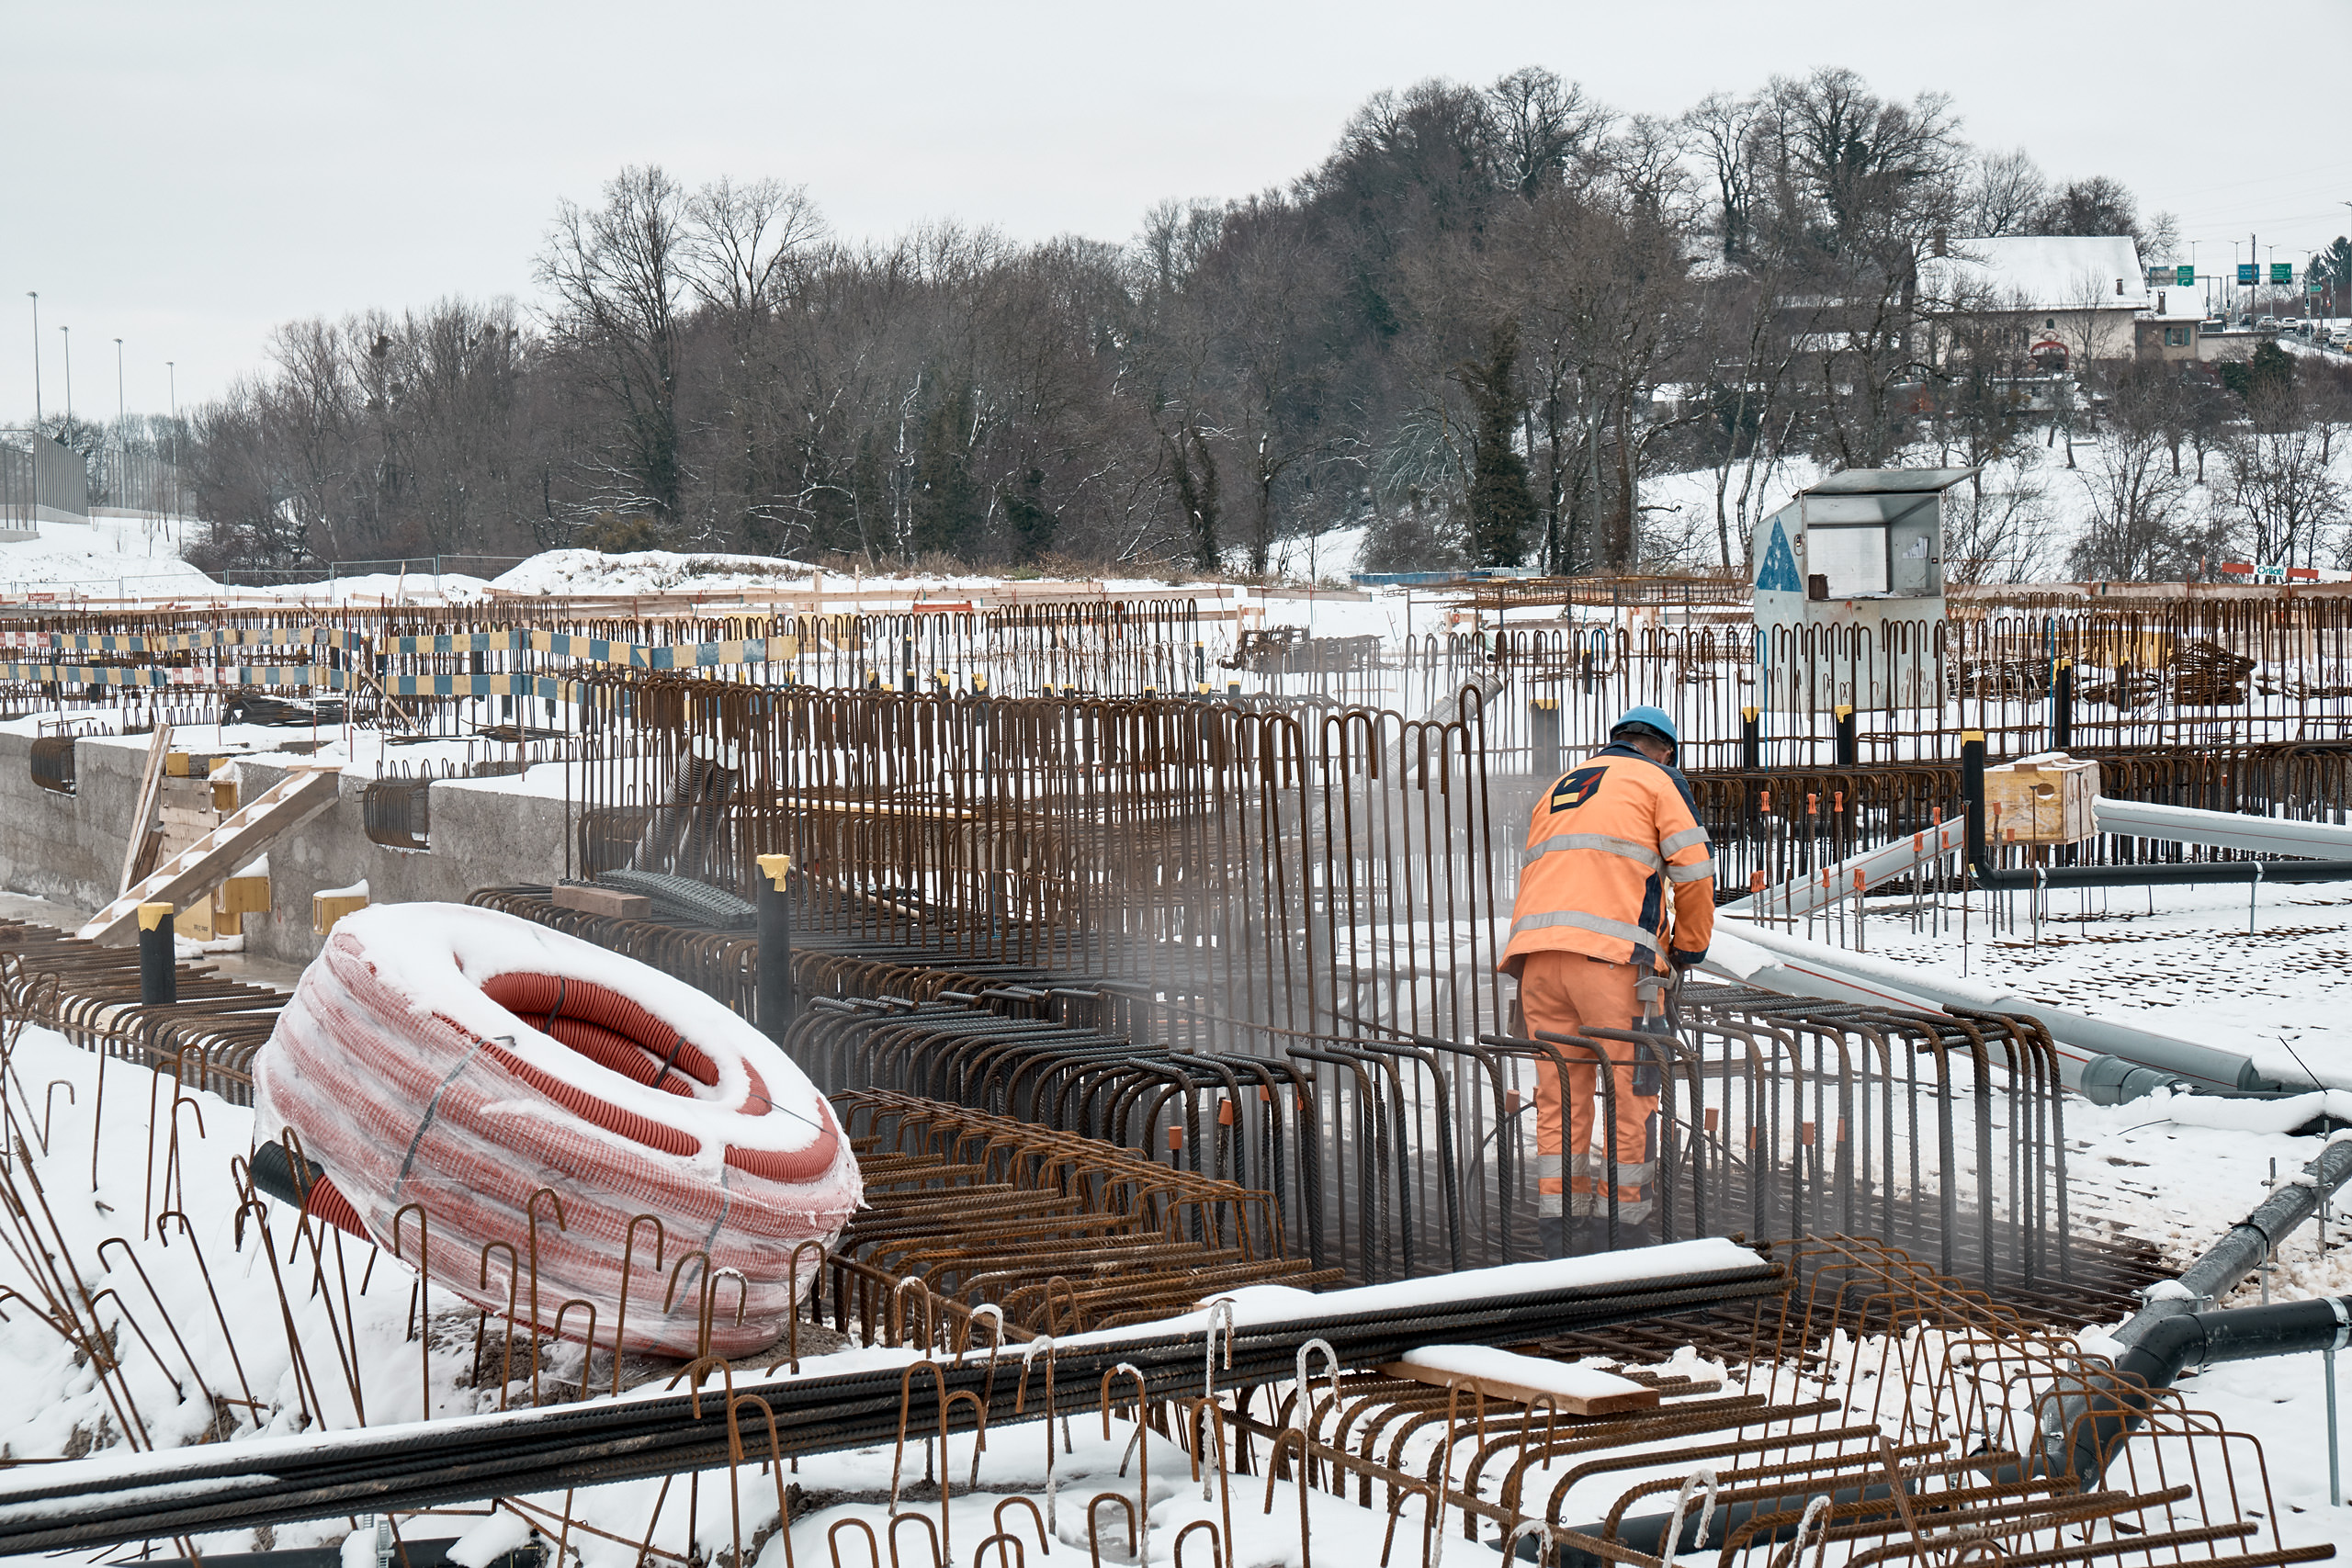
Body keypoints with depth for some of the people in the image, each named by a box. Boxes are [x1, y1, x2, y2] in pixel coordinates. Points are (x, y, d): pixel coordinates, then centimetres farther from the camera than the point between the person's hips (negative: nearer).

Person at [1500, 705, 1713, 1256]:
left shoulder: (1559, 788, 31)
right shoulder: (1658, 780, 13)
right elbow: (1694, 869, 4)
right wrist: (1690, 945, 17)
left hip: (1535, 951, 6)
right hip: (1611, 952, -6)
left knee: (1559, 1089, 10)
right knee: (1629, 1086, 1)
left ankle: (1559, 1216, 8)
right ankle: (1624, 1216, 2)